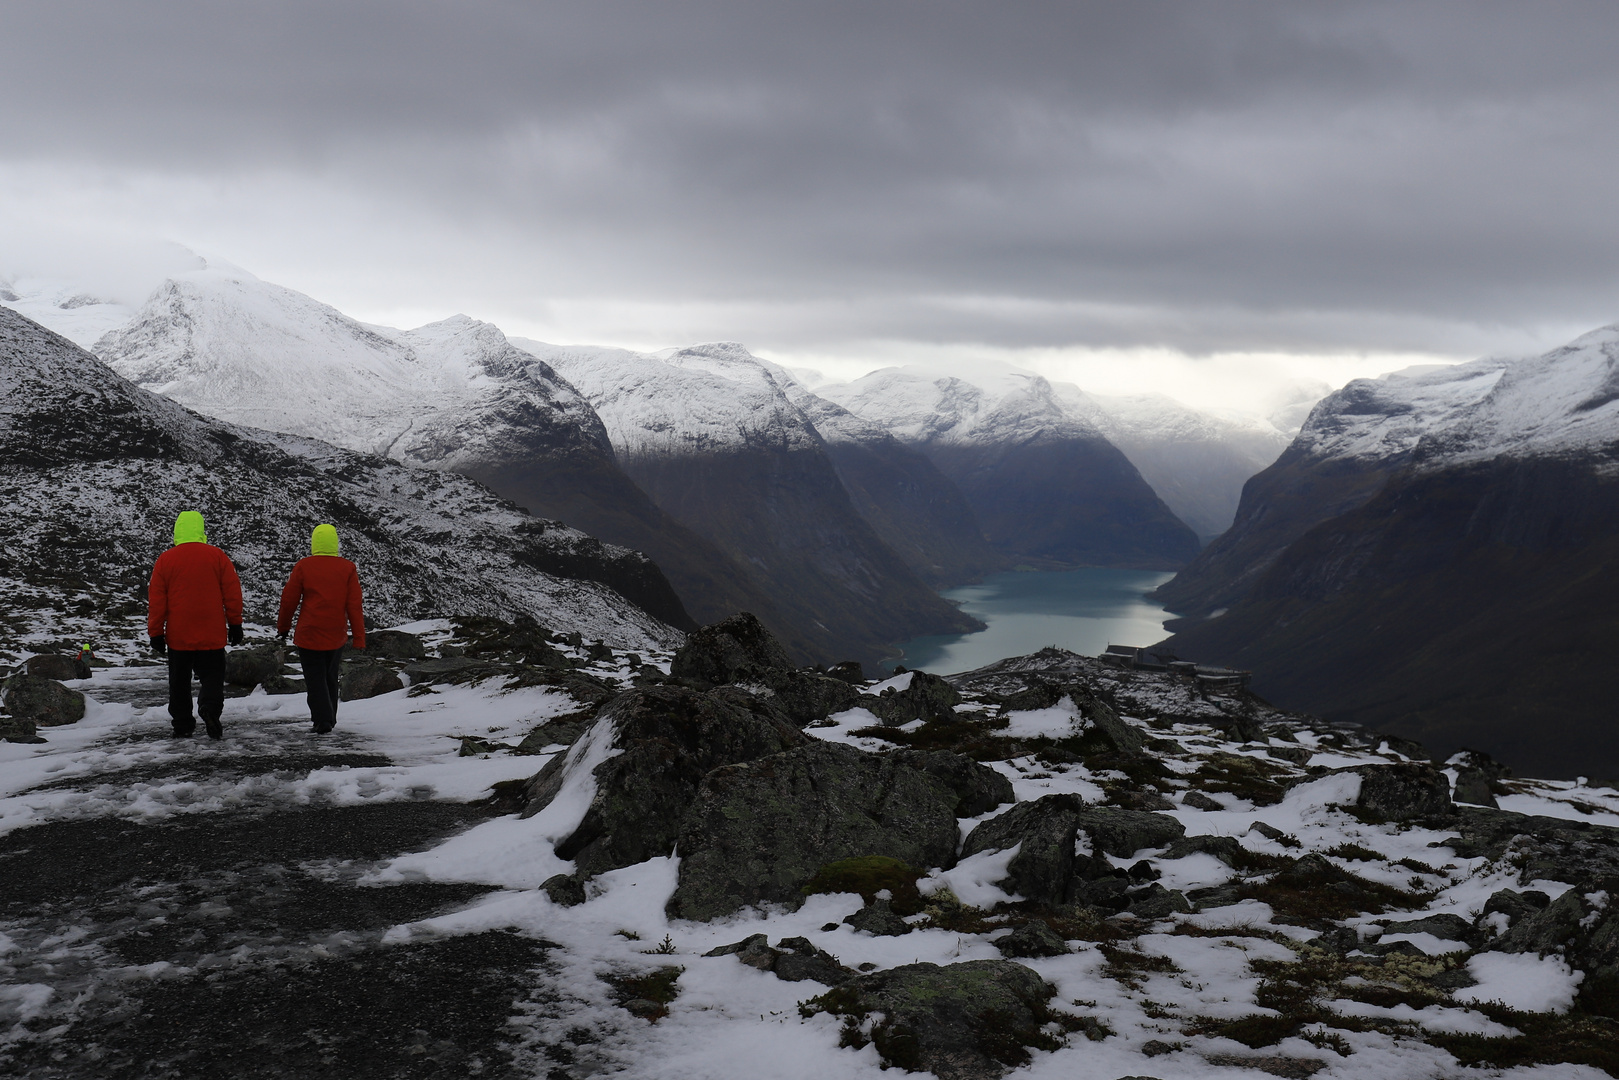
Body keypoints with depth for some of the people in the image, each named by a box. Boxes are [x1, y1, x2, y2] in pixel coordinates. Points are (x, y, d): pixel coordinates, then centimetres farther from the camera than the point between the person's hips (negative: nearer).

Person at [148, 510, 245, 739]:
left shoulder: (165, 560, -1)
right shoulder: (217, 556, -2)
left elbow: (156, 601, 1)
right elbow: (232, 592, 1)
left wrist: (156, 634, 8)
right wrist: (235, 624, 9)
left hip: (178, 636, 1)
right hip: (212, 635, -1)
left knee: (179, 681, 12)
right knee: (212, 676, 5)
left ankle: (182, 725, 11)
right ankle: (210, 708, -22)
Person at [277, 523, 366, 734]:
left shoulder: (303, 566, -6)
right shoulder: (348, 568, -1)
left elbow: (289, 600, 0)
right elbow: (355, 605, -3)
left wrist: (283, 626, 16)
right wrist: (359, 638, 0)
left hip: (309, 634, -3)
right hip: (336, 635, 3)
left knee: (314, 677, 3)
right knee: (330, 677, 19)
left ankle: (323, 720, -10)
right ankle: (329, 718, 26)